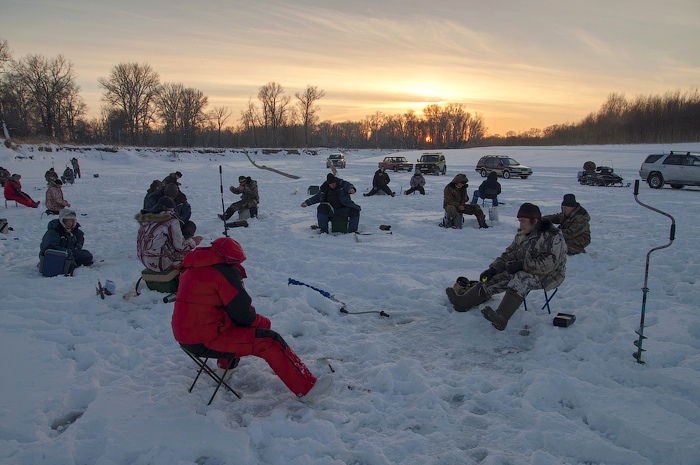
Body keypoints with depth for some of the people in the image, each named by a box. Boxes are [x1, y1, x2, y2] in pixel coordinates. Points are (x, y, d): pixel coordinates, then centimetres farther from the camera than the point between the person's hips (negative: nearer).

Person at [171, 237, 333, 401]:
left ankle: (226, 364, 48)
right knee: (270, 341, -8)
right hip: (207, 341, -9)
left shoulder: (192, 269, 14)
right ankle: (307, 387, -8)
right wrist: (261, 321, 6)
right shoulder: (225, 271, -14)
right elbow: (243, 315, -15)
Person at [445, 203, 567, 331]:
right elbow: (509, 254, 10)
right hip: (523, 271, 8)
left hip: (547, 276, -7)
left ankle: (501, 318, -50)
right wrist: (493, 269, -3)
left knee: (521, 279, -36)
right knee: (496, 278, -11)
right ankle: (463, 302, -17)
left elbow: (549, 263, -27)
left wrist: (522, 264, -28)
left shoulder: (553, 237, -18)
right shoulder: (521, 234, 6)